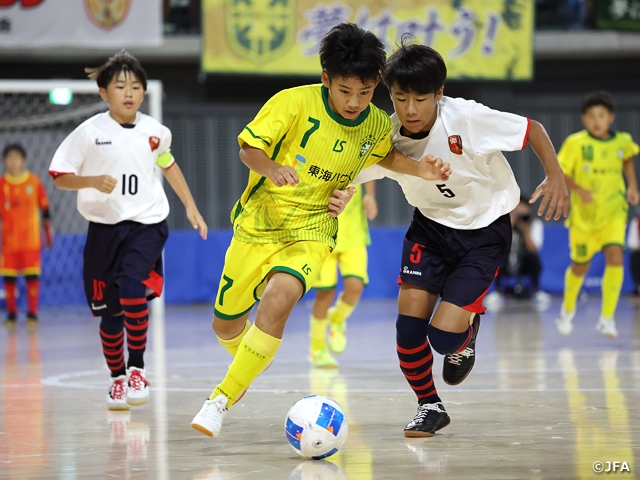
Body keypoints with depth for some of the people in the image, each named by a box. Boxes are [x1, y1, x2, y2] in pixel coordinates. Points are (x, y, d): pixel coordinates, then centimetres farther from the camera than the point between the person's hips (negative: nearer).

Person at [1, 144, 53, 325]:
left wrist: (49, 231, 8)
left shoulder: (34, 181, 1)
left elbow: (44, 208, 8)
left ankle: (32, 313, 5)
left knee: (32, 276, -3)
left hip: (31, 240, -1)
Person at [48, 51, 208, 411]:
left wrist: (191, 207, 24)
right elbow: (60, 177, -4)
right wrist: (94, 181, -22)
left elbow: (168, 164, 23)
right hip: (105, 227, 0)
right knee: (110, 312, 6)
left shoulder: (154, 131, 2)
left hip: (147, 223, 0)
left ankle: (137, 367, -7)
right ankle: (117, 377, 26)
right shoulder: (90, 132, -6)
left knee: (133, 290, -24)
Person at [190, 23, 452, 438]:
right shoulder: (294, 102, -16)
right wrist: (271, 168, -34)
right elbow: (248, 148, -13)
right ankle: (246, 361, 50)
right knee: (226, 325, 11)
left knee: (278, 302, -29)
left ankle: (221, 400, -19)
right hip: (259, 223, 0)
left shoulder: (378, 125, -4)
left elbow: (385, 156, 18)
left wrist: (420, 169, 0)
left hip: (311, 232, 0)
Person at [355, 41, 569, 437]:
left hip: (485, 230, -4)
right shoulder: (386, 138, -16)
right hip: (430, 226, 4)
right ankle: (430, 407, 16)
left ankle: (467, 333, 25)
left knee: (444, 336, -15)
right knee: (409, 325, -10)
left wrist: (555, 177, -25)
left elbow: (533, 129, -15)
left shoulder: (467, 118, -26)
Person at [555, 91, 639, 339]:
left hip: (614, 212, 1)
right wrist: (579, 189, -31)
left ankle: (607, 317, -13)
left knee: (615, 256, -19)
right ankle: (568, 309, 40)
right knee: (580, 266, 12)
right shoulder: (575, 143, -14)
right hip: (584, 213, -1)